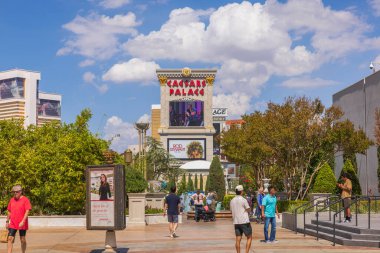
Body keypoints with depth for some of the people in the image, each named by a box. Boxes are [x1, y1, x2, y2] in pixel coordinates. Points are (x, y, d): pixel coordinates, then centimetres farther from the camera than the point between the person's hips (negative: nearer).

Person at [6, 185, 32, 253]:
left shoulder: (25, 200, -7)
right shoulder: (12, 200, 9)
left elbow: (27, 211, -14)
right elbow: (9, 211, 17)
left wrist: (23, 221, -22)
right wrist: (7, 221, 13)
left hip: (22, 224, -4)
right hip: (12, 224, 4)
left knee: (22, 240, 7)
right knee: (10, 238, -7)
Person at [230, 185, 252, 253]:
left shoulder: (232, 201, 8)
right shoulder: (243, 200, -10)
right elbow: (249, 210, -4)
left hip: (236, 222, 5)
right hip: (245, 222, -5)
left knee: (238, 239, 5)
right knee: (249, 238, 5)